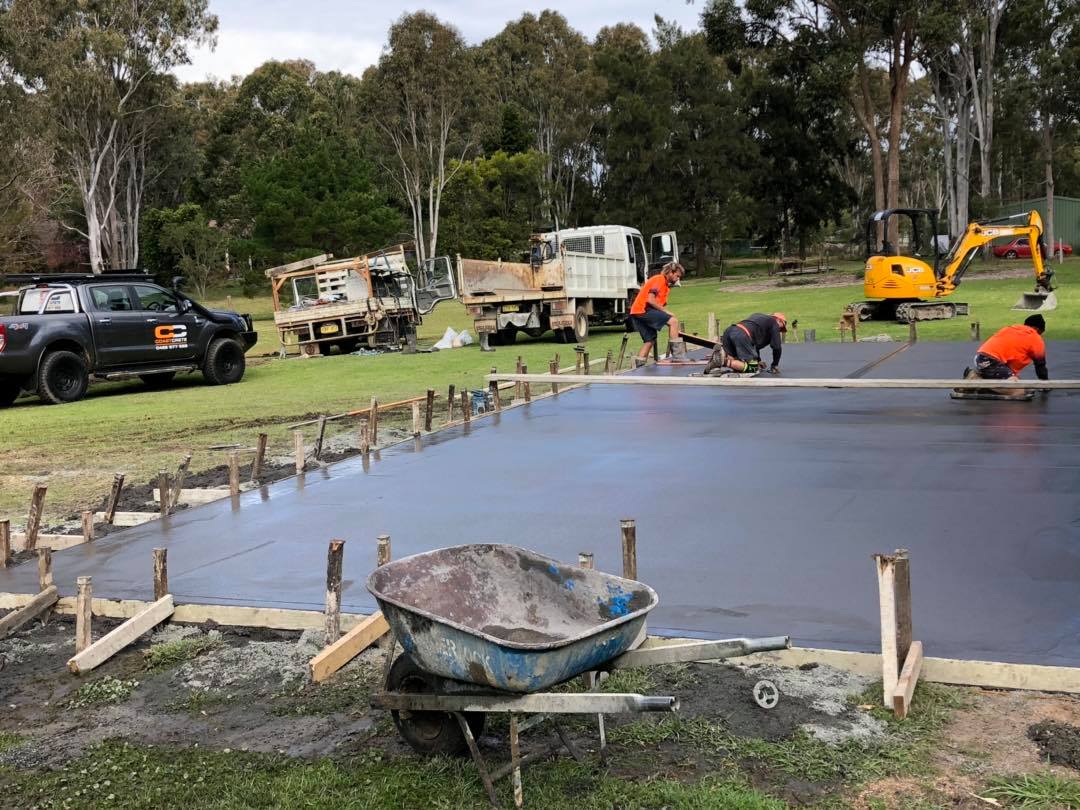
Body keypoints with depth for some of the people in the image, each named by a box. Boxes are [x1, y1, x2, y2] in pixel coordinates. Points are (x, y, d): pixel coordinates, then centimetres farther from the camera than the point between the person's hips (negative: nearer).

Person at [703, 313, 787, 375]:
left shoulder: (759, 316, 38)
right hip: (743, 335, -8)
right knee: (752, 368, -6)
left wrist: (758, 361, 40)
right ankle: (725, 362, -24)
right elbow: (776, 347, 11)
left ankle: (721, 353, -9)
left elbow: (755, 342, 41)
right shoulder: (774, 323, 15)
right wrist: (775, 366, 22)